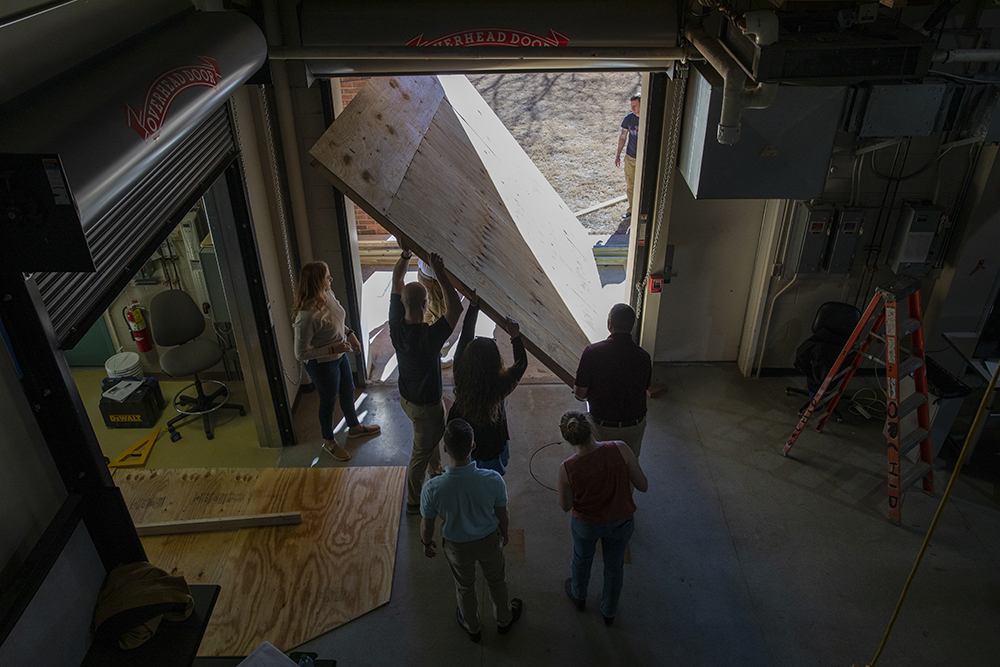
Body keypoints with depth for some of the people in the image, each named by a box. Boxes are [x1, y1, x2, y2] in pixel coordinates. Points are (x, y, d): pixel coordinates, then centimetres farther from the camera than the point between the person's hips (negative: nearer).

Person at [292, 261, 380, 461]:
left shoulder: (327, 294, -12)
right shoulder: (307, 315, -37)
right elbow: (301, 353, -28)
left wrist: (350, 334, 0)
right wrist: (333, 349, -28)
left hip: (340, 355, 8)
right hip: (322, 364, -8)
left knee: (348, 392, 28)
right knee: (328, 403, 17)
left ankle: (354, 427, 55)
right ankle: (329, 442, 44)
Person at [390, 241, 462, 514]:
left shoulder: (396, 323, -18)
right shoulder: (428, 336, -38)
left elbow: (396, 279, -6)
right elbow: (456, 307, -34)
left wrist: (406, 253, -16)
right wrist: (439, 272, -38)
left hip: (407, 397, 8)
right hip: (425, 405, -8)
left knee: (434, 435, 33)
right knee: (421, 453, 15)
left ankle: (436, 474, 59)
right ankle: (414, 502, 36)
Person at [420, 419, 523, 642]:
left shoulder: (432, 489, -36)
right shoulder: (493, 480, -34)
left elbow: (427, 526, -15)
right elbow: (502, 516, -13)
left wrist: (426, 543, 8)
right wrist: (504, 533, 10)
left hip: (457, 546, 0)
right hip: (489, 540, 0)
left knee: (464, 586, 30)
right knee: (496, 581, 31)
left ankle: (472, 627, 57)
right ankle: (504, 619, 58)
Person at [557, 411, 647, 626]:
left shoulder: (567, 469, -30)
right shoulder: (620, 449, -31)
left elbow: (565, 506, -12)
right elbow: (643, 486, -18)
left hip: (586, 524, -1)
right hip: (620, 523, 1)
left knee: (582, 559, 32)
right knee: (614, 566, 29)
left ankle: (578, 596, 62)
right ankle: (609, 612, 54)